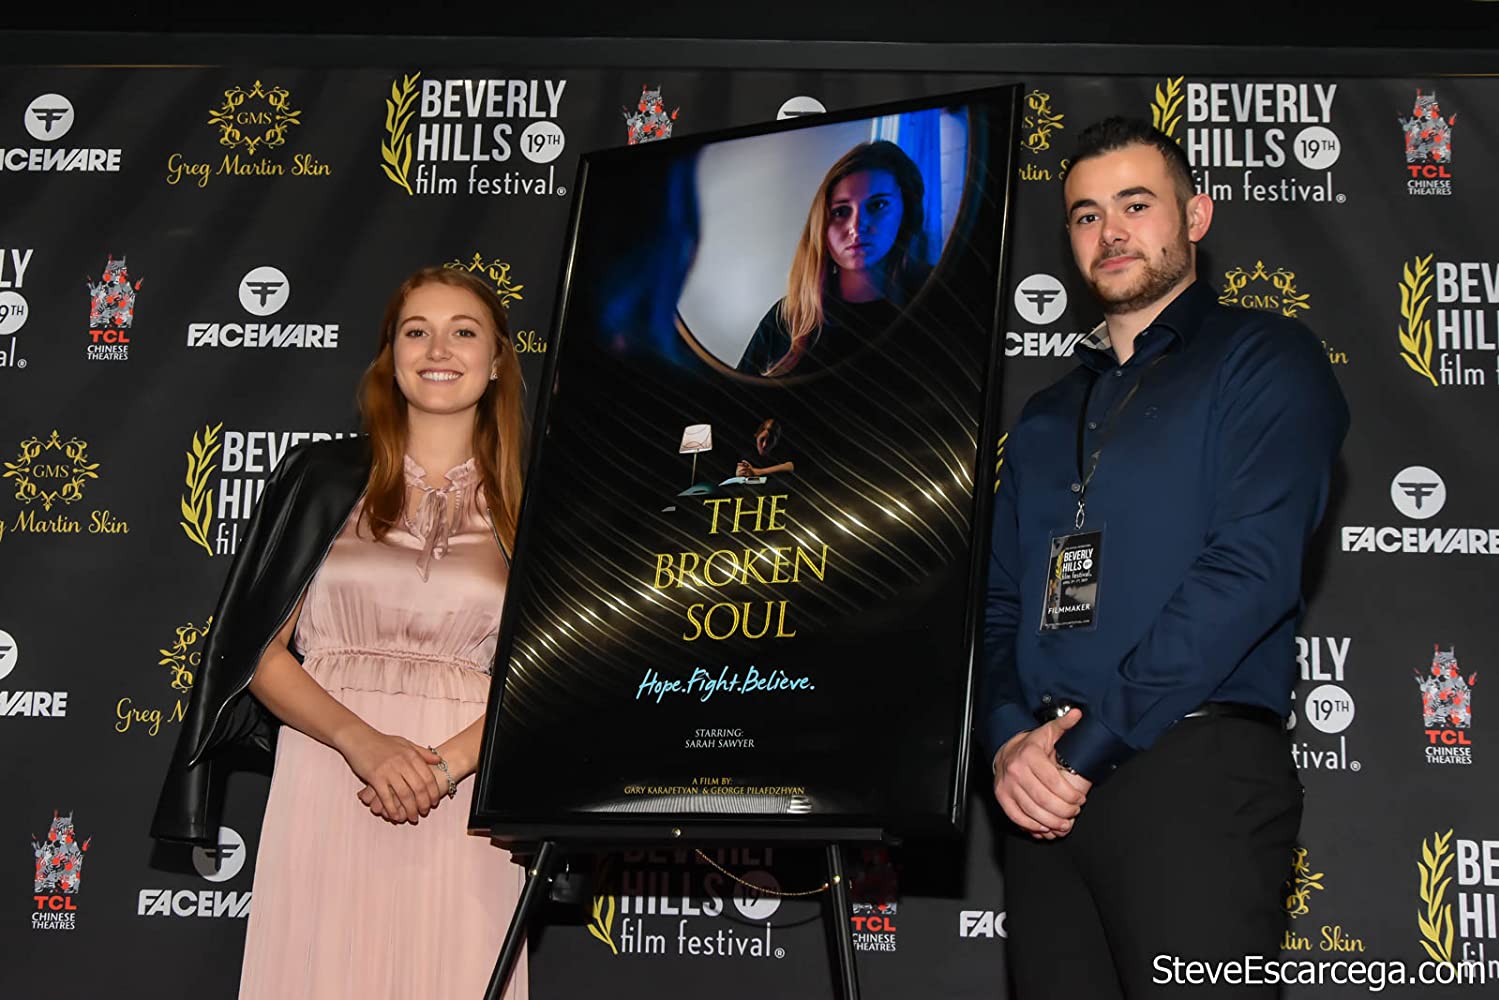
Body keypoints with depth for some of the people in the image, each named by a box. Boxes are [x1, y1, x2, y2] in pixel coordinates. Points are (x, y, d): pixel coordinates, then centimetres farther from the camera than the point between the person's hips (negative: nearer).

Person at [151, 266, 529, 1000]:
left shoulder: (528, 507, 9)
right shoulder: (325, 478, 8)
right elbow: (260, 652, 4)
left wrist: (447, 764, -13)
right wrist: (363, 742, -12)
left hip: (464, 810, 0)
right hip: (326, 794, 0)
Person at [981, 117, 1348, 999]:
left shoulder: (1263, 359, 3)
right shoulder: (1047, 417, 23)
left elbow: (1252, 568, -11)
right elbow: (999, 602, 16)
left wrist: (1088, 743, -14)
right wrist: (1010, 738, -5)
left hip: (1194, 768, -5)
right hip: (1047, 791, 6)